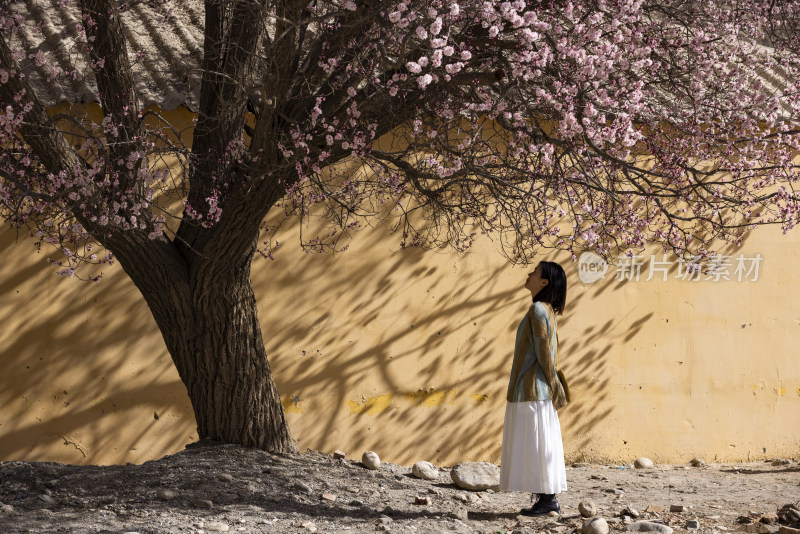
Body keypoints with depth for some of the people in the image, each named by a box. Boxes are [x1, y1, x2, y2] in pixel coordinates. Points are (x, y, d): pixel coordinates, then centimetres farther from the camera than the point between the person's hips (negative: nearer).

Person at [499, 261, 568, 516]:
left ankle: (547, 499, -3)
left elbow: (544, 351, -17)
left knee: (536, 444, -6)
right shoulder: (546, 310, 14)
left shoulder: (538, 310, -14)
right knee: (542, 445, 10)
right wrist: (554, 387, 18)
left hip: (532, 389, -9)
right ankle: (548, 498, 12)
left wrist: (554, 387, -11)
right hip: (538, 389, 9)